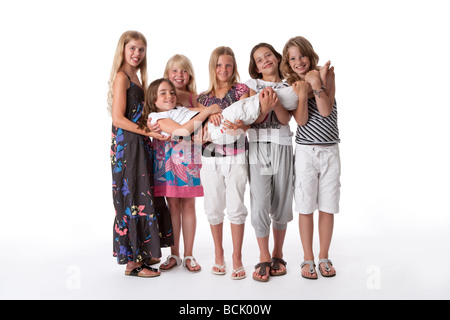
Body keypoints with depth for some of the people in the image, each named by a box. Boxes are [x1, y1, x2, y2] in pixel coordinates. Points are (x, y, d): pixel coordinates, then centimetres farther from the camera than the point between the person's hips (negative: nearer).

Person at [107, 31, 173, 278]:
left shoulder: (135, 77, 18)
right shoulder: (122, 76, -8)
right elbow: (118, 119, -15)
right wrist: (147, 131, -15)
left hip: (139, 144, 9)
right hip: (127, 144, -9)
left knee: (141, 196, 11)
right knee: (133, 198, -5)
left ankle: (142, 254, 21)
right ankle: (132, 262, 5)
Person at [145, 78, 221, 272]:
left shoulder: (182, 111, 10)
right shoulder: (156, 117, -7)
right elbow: (183, 130, -20)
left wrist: (212, 114, -14)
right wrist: (206, 111, -19)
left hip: (188, 164, 3)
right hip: (168, 165, -3)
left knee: (188, 205, 2)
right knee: (173, 206, 2)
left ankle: (189, 256, 11)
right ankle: (174, 255, 16)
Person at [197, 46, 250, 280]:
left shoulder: (241, 90, 4)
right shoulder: (203, 98, 12)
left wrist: (239, 124, -28)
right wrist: (210, 117, -11)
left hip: (235, 156, -3)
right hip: (210, 157, 3)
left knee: (235, 206, -4)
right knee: (214, 207, 7)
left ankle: (237, 258, 11)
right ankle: (218, 255, 25)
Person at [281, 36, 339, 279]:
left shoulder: (326, 74, 1)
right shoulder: (291, 86, 3)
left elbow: (326, 111, -11)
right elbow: (301, 120, -11)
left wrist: (316, 83, -17)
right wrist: (302, 90, -18)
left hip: (330, 150, 0)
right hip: (306, 151, 0)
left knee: (328, 207, 6)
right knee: (306, 207, 2)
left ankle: (324, 257, 21)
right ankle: (308, 259, 15)